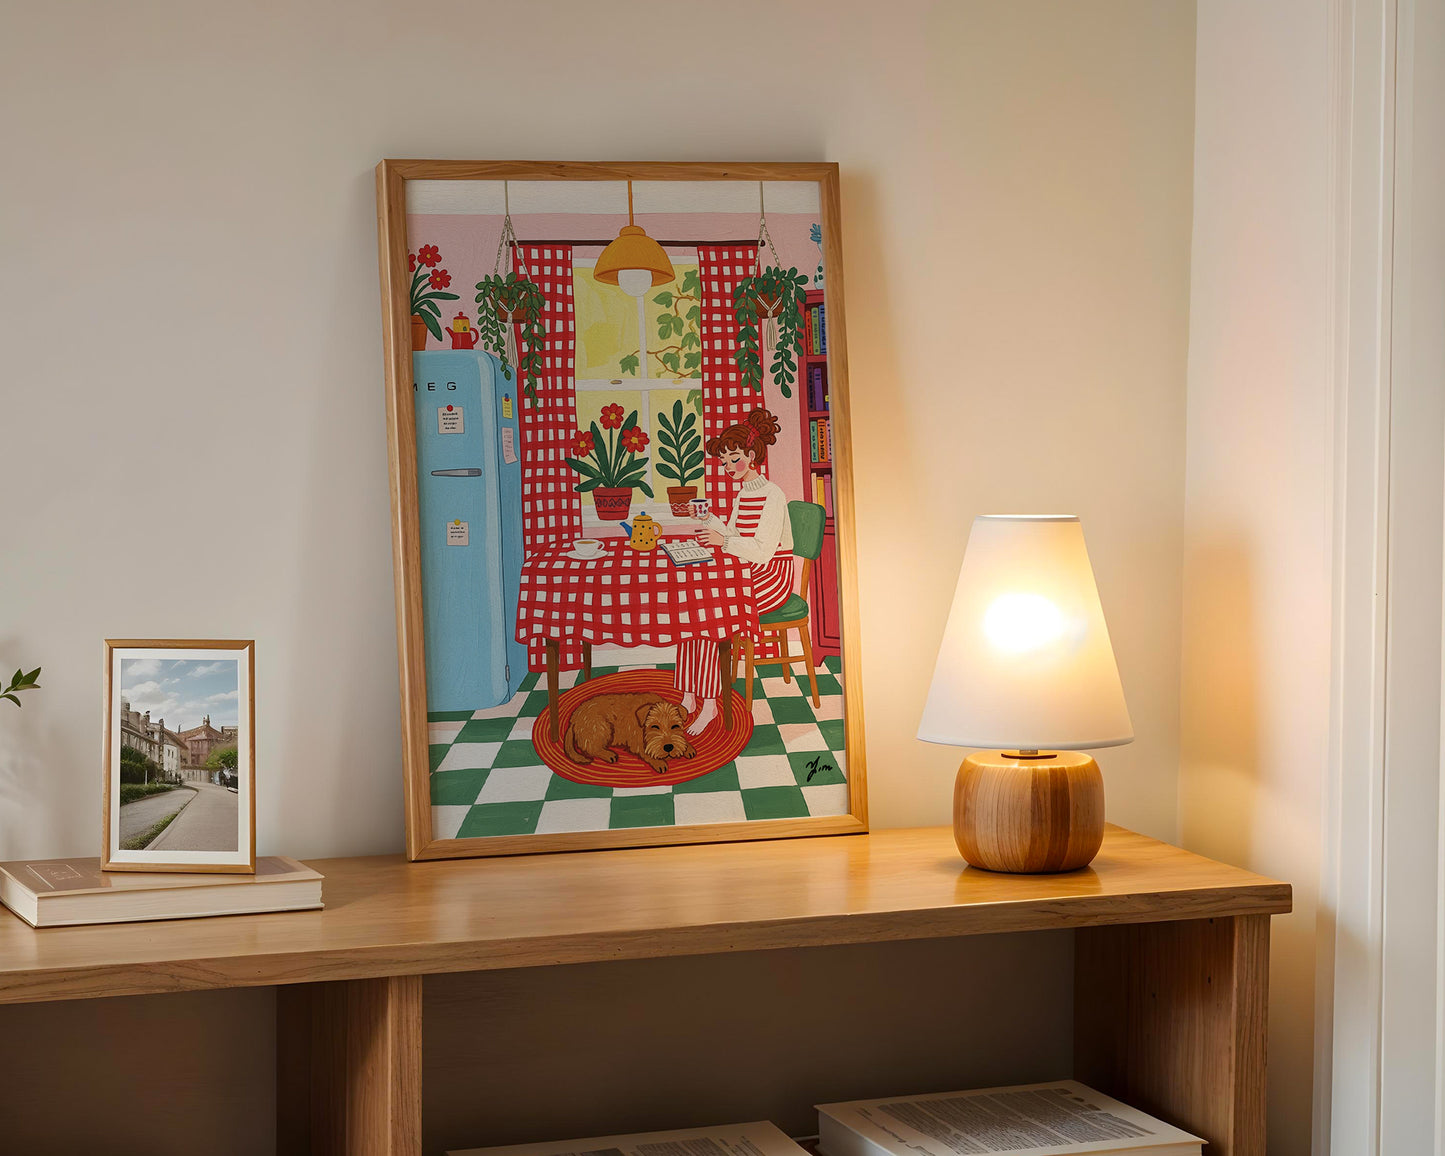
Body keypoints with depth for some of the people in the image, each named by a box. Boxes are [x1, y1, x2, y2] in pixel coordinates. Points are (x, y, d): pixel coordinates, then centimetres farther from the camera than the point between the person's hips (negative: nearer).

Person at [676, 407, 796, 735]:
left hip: (772, 580, -8)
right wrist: (711, 521, 7)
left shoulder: (772, 496, -13)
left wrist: (724, 540, -24)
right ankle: (688, 698, -19)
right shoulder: (743, 495, 15)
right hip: (747, 574, 8)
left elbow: (763, 549, -21)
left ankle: (709, 702, -23)